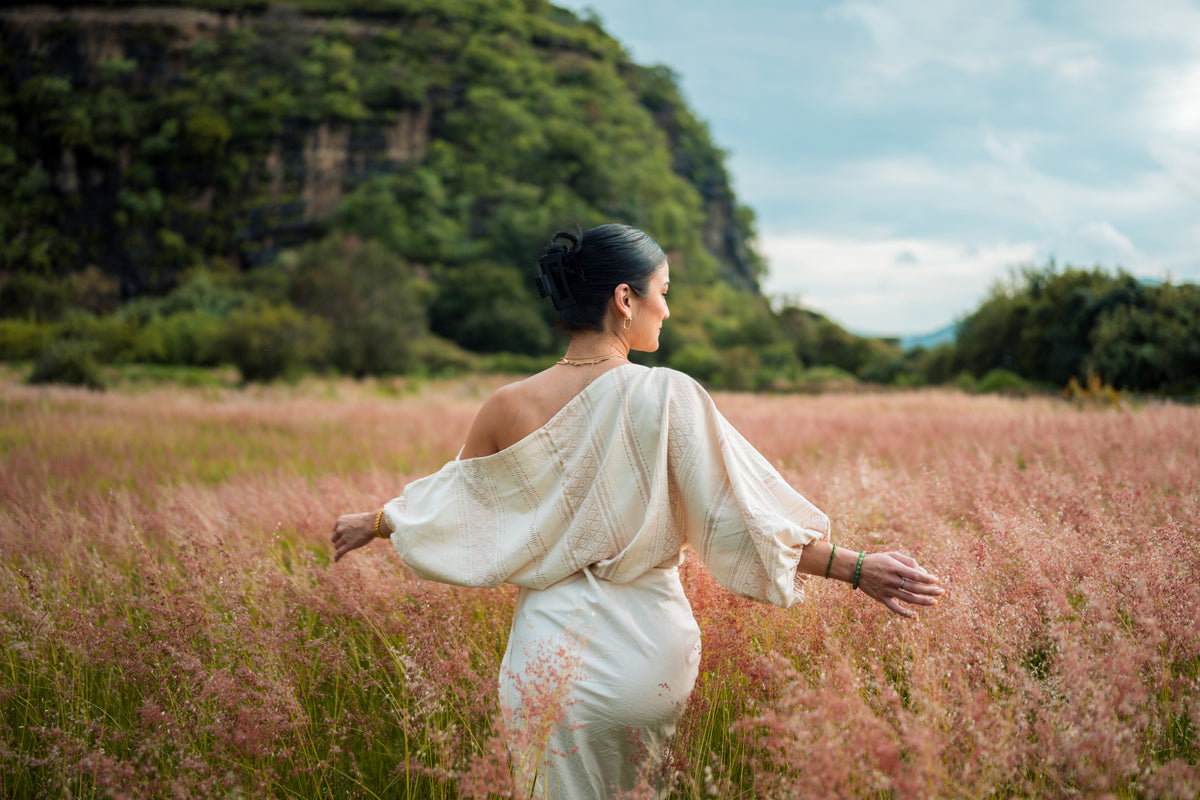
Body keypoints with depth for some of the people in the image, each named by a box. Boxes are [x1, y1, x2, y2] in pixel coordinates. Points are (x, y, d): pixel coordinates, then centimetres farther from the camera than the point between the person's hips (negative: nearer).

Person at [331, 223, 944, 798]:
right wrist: (856, 568, -6)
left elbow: (449, 506, 11)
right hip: (655, 648, -1)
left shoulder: (509, 408, -4)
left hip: (555, 647, 1)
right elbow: (737, 519, -13)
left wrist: (371, 523, 31)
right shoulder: (669, 396, -13)